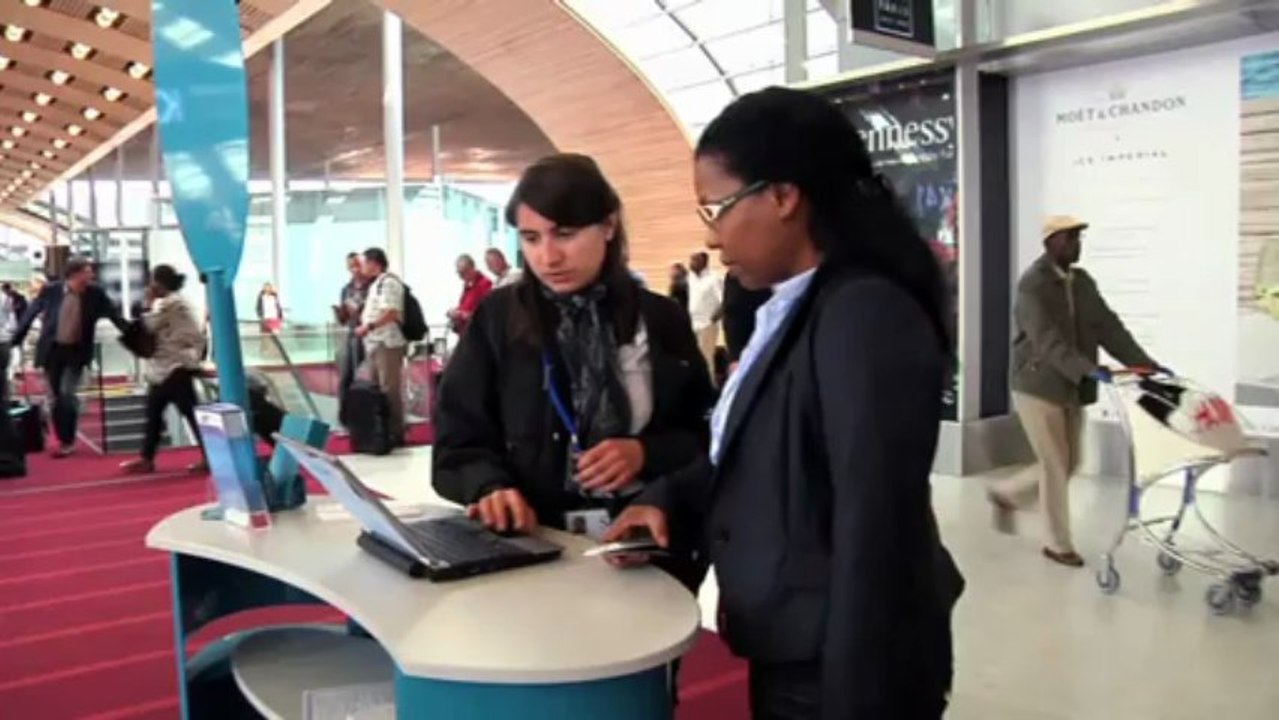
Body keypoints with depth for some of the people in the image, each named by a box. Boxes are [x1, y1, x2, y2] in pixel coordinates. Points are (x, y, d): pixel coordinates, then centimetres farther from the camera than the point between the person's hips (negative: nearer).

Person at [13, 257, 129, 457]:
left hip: (76, 351, -1)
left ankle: (69, 441, 3)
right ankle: (62, 440, 22)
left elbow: (115, 315, 0)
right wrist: (15, 340, 7)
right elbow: (31, 313, 2)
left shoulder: (95, 292, -8)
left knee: (67, 394, -12)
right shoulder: (50, 290, -8)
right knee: (55, 398, 7)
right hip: (51, 350, 1)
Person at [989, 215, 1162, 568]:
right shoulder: (1032, 285, -15)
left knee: (1068, 463, 12)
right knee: (1056, 465, -1)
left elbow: (1108, 327, 3)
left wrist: (1147, 366, -7)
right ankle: (1057, 544, 14)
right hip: (1038, 386, -7)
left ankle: (1007, 495, 32)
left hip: (1071, 389, 7)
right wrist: (1089, 370, -38)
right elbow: (1048, 341, -26)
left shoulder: (1083, 282, 8)